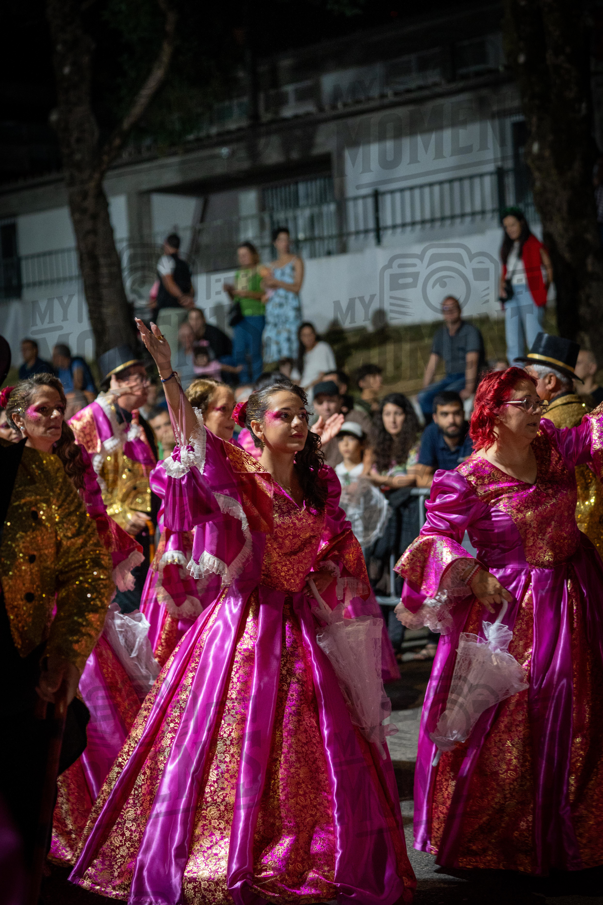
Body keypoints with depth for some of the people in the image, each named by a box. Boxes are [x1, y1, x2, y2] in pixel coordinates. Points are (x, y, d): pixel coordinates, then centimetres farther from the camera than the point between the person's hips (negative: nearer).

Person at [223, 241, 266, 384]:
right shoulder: (239, 274, 19)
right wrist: (229, 291, 4)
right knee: (239, 352, 1)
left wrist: (248, 293, -17)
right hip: (240, 316, 6)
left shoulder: (260, 272, 0)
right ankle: (245, 382, 7)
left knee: (255, 351, -7)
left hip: (256, 315, -6)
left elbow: (265, 294, -8)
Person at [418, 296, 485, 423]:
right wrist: (424, 388, 1)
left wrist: (469, 389, -27)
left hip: (468, 378, -6)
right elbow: (432, 365, 12)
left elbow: (472, 362, -17)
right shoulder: (440, 334, 13)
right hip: (450, 378, 6)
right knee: (424, 396, -20)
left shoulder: (470, 331, -6)